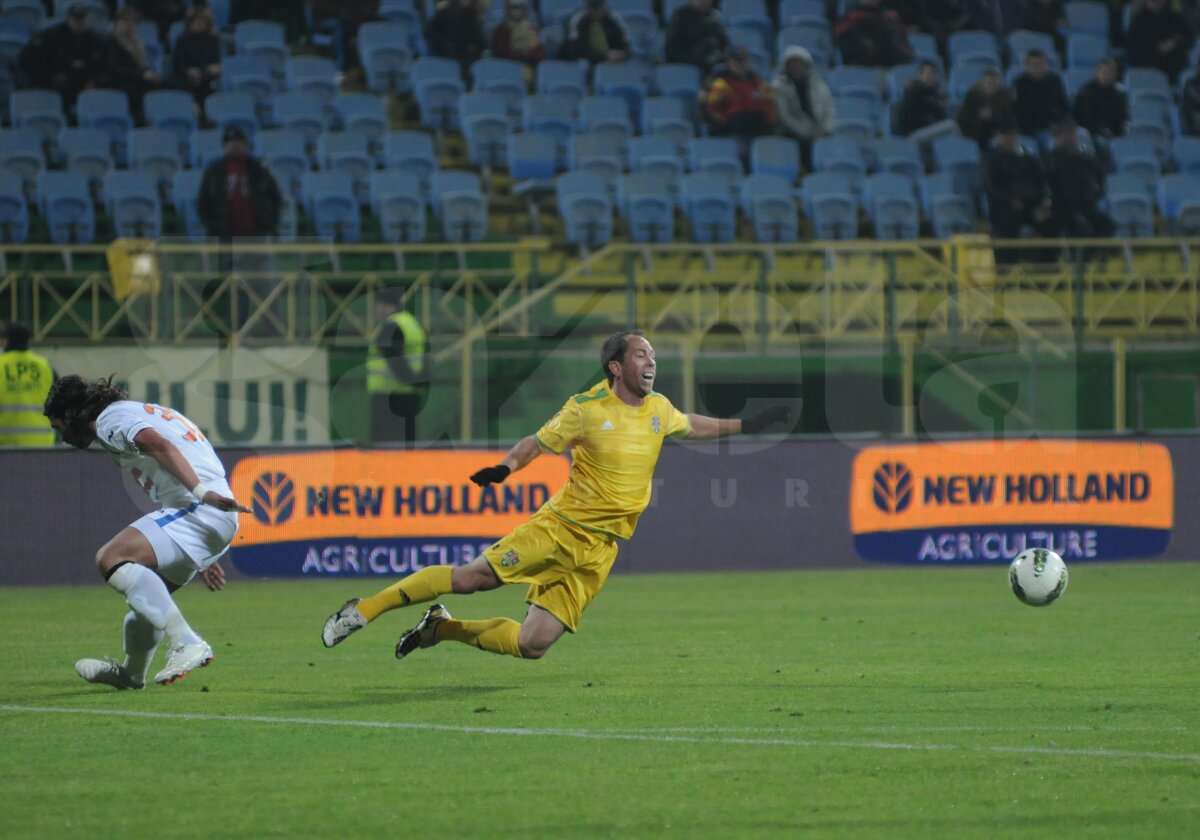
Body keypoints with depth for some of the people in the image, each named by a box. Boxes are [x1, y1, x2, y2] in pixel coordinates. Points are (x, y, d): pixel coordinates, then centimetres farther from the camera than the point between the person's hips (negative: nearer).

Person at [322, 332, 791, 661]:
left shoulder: (659, 410, 7)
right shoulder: (587, 409, -8)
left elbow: (693, 427, 29)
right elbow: (538, 442, -1)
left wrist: (746, 425, 28)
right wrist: (505, 468, -20)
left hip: (598, 550, 4)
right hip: (559, 526, -4)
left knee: (533, 645, -7)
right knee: (474, 577, -17)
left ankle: (441, 629, 15)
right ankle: (365, 609, -2)